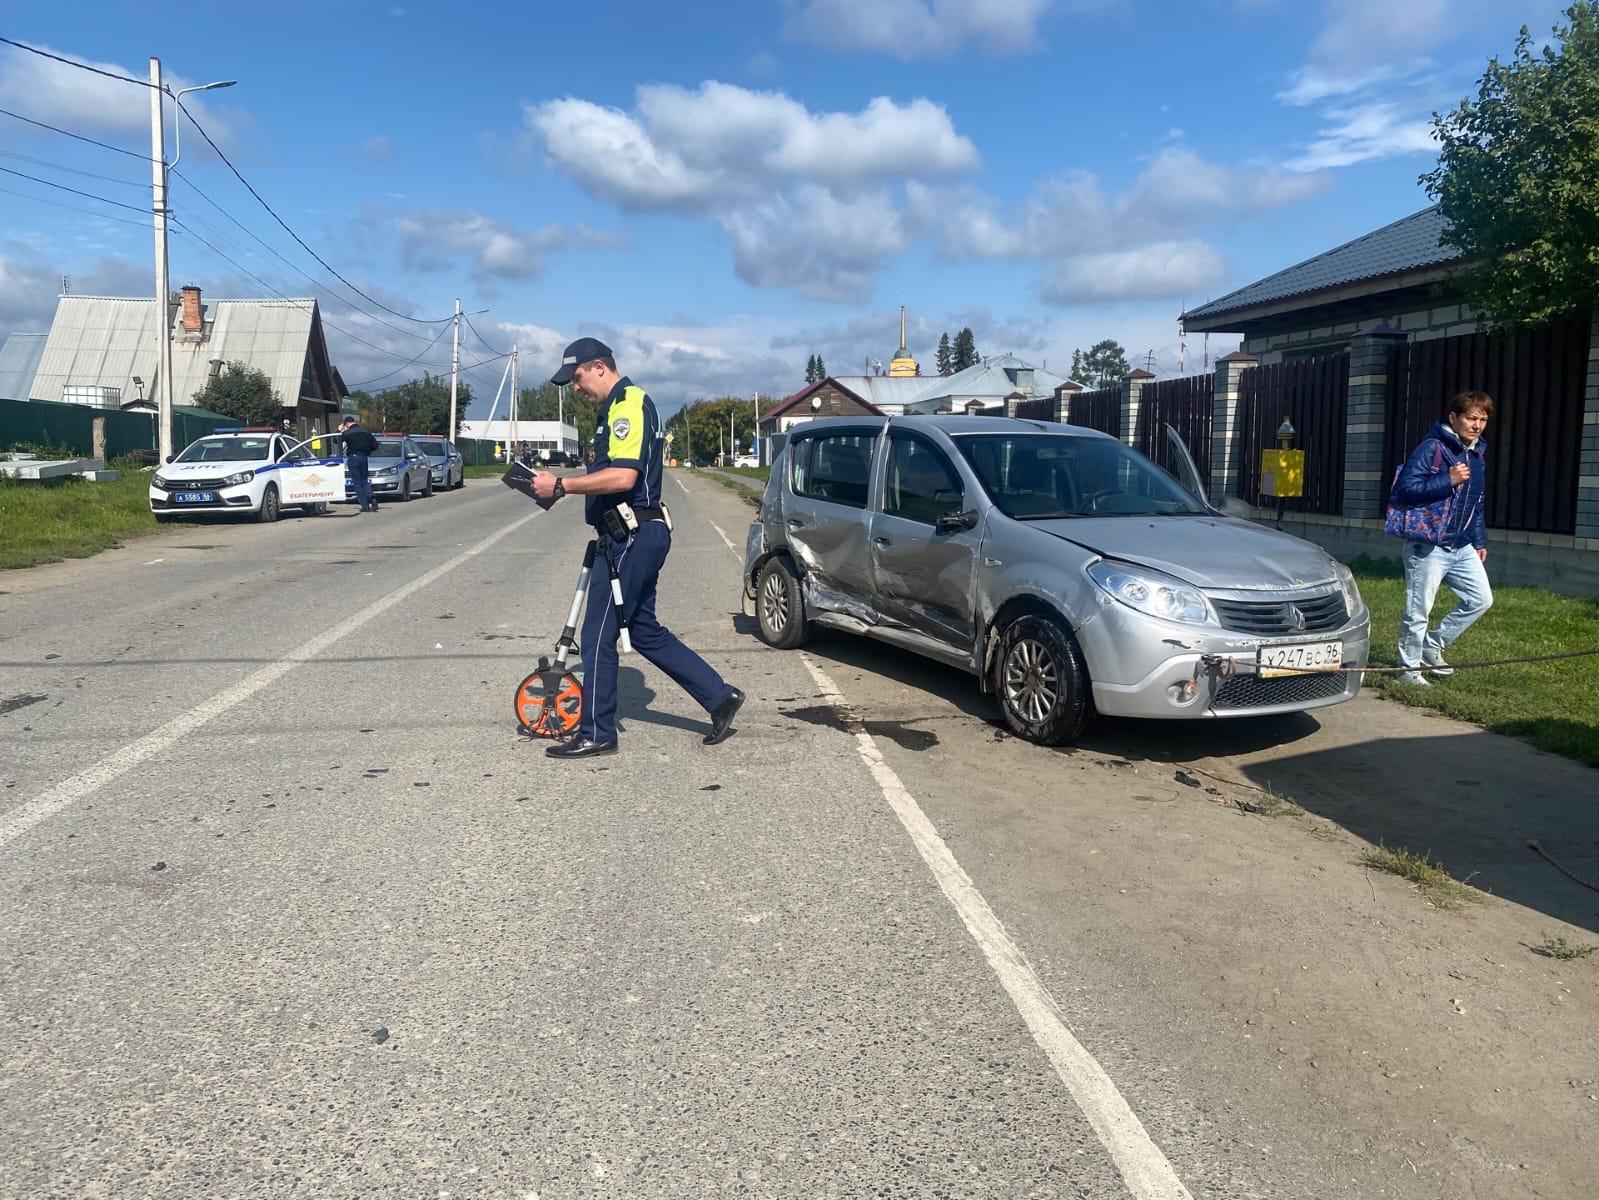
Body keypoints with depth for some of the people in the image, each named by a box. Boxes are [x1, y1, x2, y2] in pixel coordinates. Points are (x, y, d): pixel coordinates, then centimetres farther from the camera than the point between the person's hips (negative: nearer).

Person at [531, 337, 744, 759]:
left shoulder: (629, 403, -13)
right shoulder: (614, 408, 20)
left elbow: (623, 476, -25)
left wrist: (561, 485, -21)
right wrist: (564, 485, 12)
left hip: (634, 538, -11)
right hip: (633, 536, 11)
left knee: (598, 636, -3)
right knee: (645, 632, 15)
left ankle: (596, 734, 7)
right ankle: (719, 696, 19)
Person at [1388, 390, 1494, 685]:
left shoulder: (1478, 454, 14)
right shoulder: (1432, 448, -11)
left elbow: (1478, 504, 23)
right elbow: (1406, 488, -19)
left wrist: (1480, 542, 21)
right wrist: (1449, 480, -22)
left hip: (1462, 547, 8)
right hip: (1428, 547, -8)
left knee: (1481, 599, 9)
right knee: (1418, 611, -1)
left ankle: (1433, 645, 23)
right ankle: (1409, 669, 13)